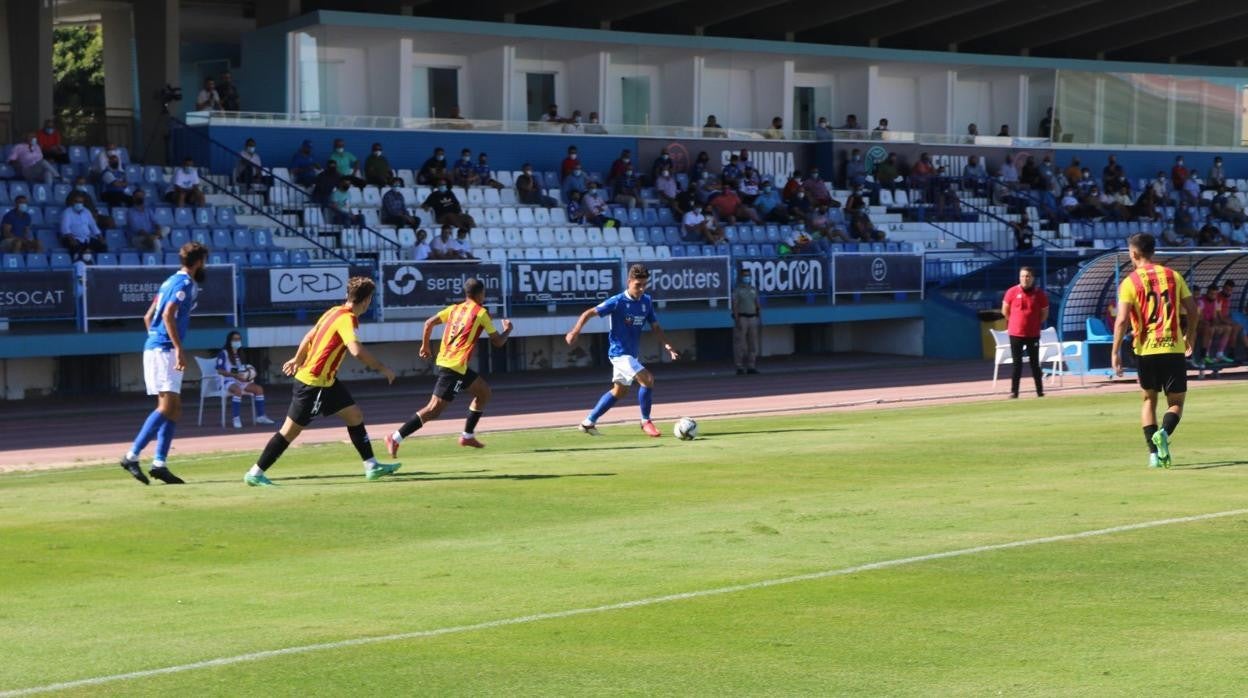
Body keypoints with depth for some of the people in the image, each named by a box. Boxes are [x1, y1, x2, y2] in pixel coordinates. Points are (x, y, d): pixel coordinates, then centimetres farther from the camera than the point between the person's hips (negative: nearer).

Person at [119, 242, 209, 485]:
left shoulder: (171, 282, 20)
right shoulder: (185, 283, -8)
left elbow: (148, 317, 24)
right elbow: (168, 315, -21)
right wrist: (179, 348, -24)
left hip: (154, 346, 10)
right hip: (164, 350, -10)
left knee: (174, 408, 9)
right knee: (167, 405, -17)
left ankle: (159, 463, 5)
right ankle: (132, 456, -22)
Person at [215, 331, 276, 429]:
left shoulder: (239, 354, 20)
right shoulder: (223, 353, -5)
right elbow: (220, 371, -14)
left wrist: (248, 376, 0)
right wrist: (235, 375, -23)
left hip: (240, 381, 8)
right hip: (228, 381, -8)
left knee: (258, 388, -10)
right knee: (238, 390, -39)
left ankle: (260, 417, -6)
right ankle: (236, 419, -37)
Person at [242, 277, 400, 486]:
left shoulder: (334, 312, 6)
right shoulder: (346, 319, -22)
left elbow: (309, 336, 18)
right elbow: (356, 351, -36)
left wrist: (298, 360, 32)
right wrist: (382, 368, -26)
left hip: (327, 381, 10)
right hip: (313, 384, -10)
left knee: (355, 415, 10)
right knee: (291, 430, -2)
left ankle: (371, 466, 14)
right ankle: (255, 473, 5)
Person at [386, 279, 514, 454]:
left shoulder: (454, 309, 13)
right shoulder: (481, 313, -4)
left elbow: (429, 323, 7)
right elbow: (497, 342, 1)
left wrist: (425, 346, 19)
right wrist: (507, 330, 20)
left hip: (444, 361, 9)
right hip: (454, 368, -9)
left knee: (484, 391, 22)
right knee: (434, 409, -11)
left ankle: (468, 435, 23)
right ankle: (395, 437, -16)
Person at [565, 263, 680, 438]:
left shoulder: (646, 301, 1)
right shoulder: (617, 302, -17)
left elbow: (655, 326, 8)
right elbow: (589, 313, -15)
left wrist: (667, 345, -7)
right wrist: (575, 331, -27)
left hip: (631, 354, 8)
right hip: (619, 352, -8)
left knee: (619, 390, 18)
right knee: (647, 379, -21)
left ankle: (588, 423, 30)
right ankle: (646, 422, -4)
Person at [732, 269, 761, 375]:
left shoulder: (753, 290, 13)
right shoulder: (736, 290, -4)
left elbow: (758, 306, 14)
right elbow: (734, 306, -11)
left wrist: (760, 319, 7)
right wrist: (737, 321, -19)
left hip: (752, 318, 5)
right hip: (741, 318, -5)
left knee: (753, 343, 3)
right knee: (740, 343, -5)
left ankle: (750, 367, 8)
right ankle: (740, 368, -3)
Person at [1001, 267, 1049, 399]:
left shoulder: (1040, 294, -2)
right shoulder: (1012, 292, -3)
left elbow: (1044, 313, 8)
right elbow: (1005, 310, 8)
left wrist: (1035, 324, 6)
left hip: (1033, 334, 0)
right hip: (1015, 334, 0)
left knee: (1034, 363, 4)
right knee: (1017, 363, 2)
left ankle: (1040, 391, 11)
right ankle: (1014, 391, 6)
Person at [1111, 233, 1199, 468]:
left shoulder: (1129, 282, -3)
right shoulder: (1173, 276, 5)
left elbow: (1122, 320, -12)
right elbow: (1193, 312, 6)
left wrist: (1115, 352, -6)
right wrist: (1189, 337, 23)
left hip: (1145, 350, 0)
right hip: (1173, 349, 0)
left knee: (1149, 399, 18)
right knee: (1176, 402, 8)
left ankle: (1153, 453, 7)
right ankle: (1164, 433, -23)